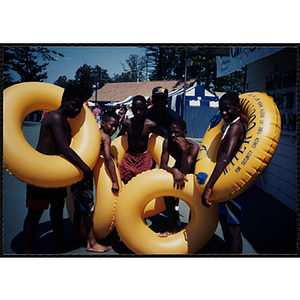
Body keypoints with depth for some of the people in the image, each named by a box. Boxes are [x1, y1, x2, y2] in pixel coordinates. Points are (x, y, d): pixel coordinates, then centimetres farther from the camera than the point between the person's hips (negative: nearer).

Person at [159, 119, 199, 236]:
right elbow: (162, 165, -25)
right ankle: (174, 227, -12)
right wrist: (174, 171, -46)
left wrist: (184, 150, -51)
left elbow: (184, 171, -39)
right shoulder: (167, 142, -22)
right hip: (176, 171, 2)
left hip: (192, 174, -2)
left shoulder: (193, 147, -33)